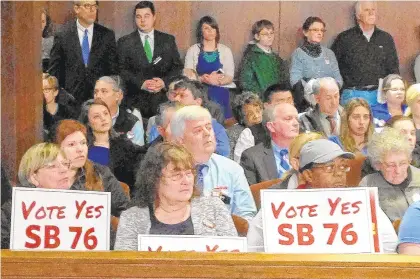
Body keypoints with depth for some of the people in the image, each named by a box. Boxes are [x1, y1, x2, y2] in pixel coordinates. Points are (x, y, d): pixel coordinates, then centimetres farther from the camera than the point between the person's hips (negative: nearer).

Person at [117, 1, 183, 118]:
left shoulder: (168, 40, 12)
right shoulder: (124, 42, 7)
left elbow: (178, 67, 10)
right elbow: (122, 69, 0)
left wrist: (164, 82, -9)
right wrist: (141, 83, -14)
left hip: (164, 99, 1)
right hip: (136, 100, -1)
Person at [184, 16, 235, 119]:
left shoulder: (225, 50, 12)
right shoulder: (193, 50, 11)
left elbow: (230, 77, 5)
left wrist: (219, 81, -17)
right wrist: (203, 79, -16)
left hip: (221, 95, 1)